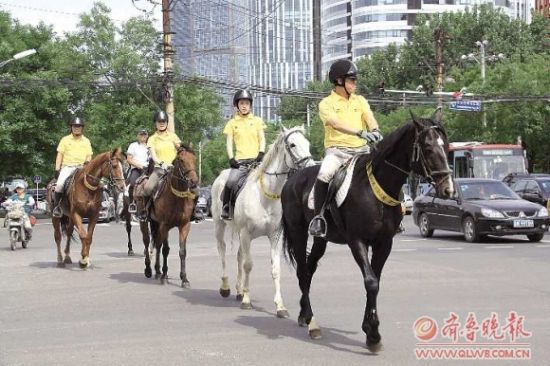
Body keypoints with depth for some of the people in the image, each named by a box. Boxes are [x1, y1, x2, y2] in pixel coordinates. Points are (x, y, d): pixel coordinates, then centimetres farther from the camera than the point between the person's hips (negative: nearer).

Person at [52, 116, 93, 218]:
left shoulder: (86, 141, 16)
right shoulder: (65, 140, 11)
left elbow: (89, 155, 15)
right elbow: (59, 155, 8)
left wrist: (87, 162, -9)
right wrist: (57, 169, -3)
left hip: (82, 167, 2)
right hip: (67, 166, -1)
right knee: (60, 184, -27)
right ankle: (56, 206, -12)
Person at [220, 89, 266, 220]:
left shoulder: (257, 121, 14)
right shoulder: (232, 123, 12)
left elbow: (262, 139, 9)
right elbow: (229, 143, 8)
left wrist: (261, 154, -8)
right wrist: (231, 159, -6)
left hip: (256, 160, 1)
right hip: (240, 160, -1)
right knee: (231, 182, -24)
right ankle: (225, 208, -9)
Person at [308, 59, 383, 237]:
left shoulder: (360, 101, 15)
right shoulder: (326, 103, 0)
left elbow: (370, 119, -1)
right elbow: (336, 124, -18)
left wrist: (375, 131, -26)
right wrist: (360, 133, -32)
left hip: (361, 149, 5)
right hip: (337, 150, -5)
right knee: (324, 175, -33)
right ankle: (318, 216, -19)